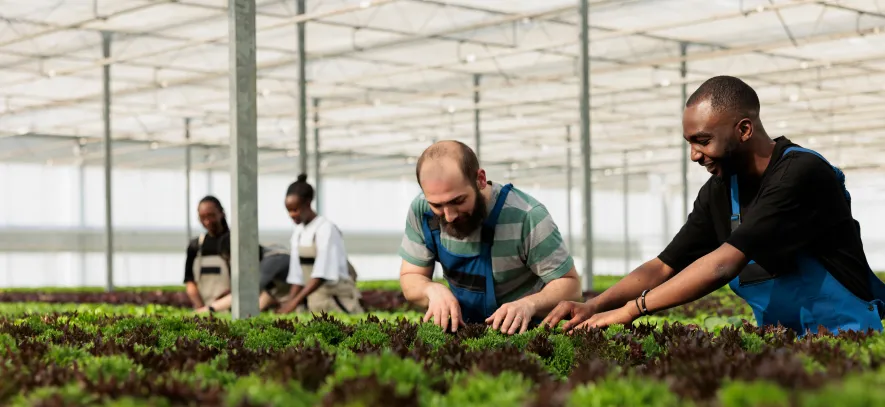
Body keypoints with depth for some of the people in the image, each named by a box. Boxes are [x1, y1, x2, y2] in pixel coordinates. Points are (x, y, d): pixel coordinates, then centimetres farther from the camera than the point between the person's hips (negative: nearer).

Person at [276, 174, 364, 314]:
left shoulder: (326, 229, -13)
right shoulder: (298, 233, 8)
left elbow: (321, 274, -21)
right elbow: (297, 277, 8)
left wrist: (295, 301, -26)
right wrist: (288, 304, -3)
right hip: (313, 301, 7)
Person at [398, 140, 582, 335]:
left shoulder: (526, 217, -23)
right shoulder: (421, 211, -10)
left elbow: (569, 284, -14)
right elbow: (410, 277, 2)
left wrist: (529, 304, -34)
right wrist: (433, 290, -21)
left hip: (521, 332, -2)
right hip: (462, 329, 2)